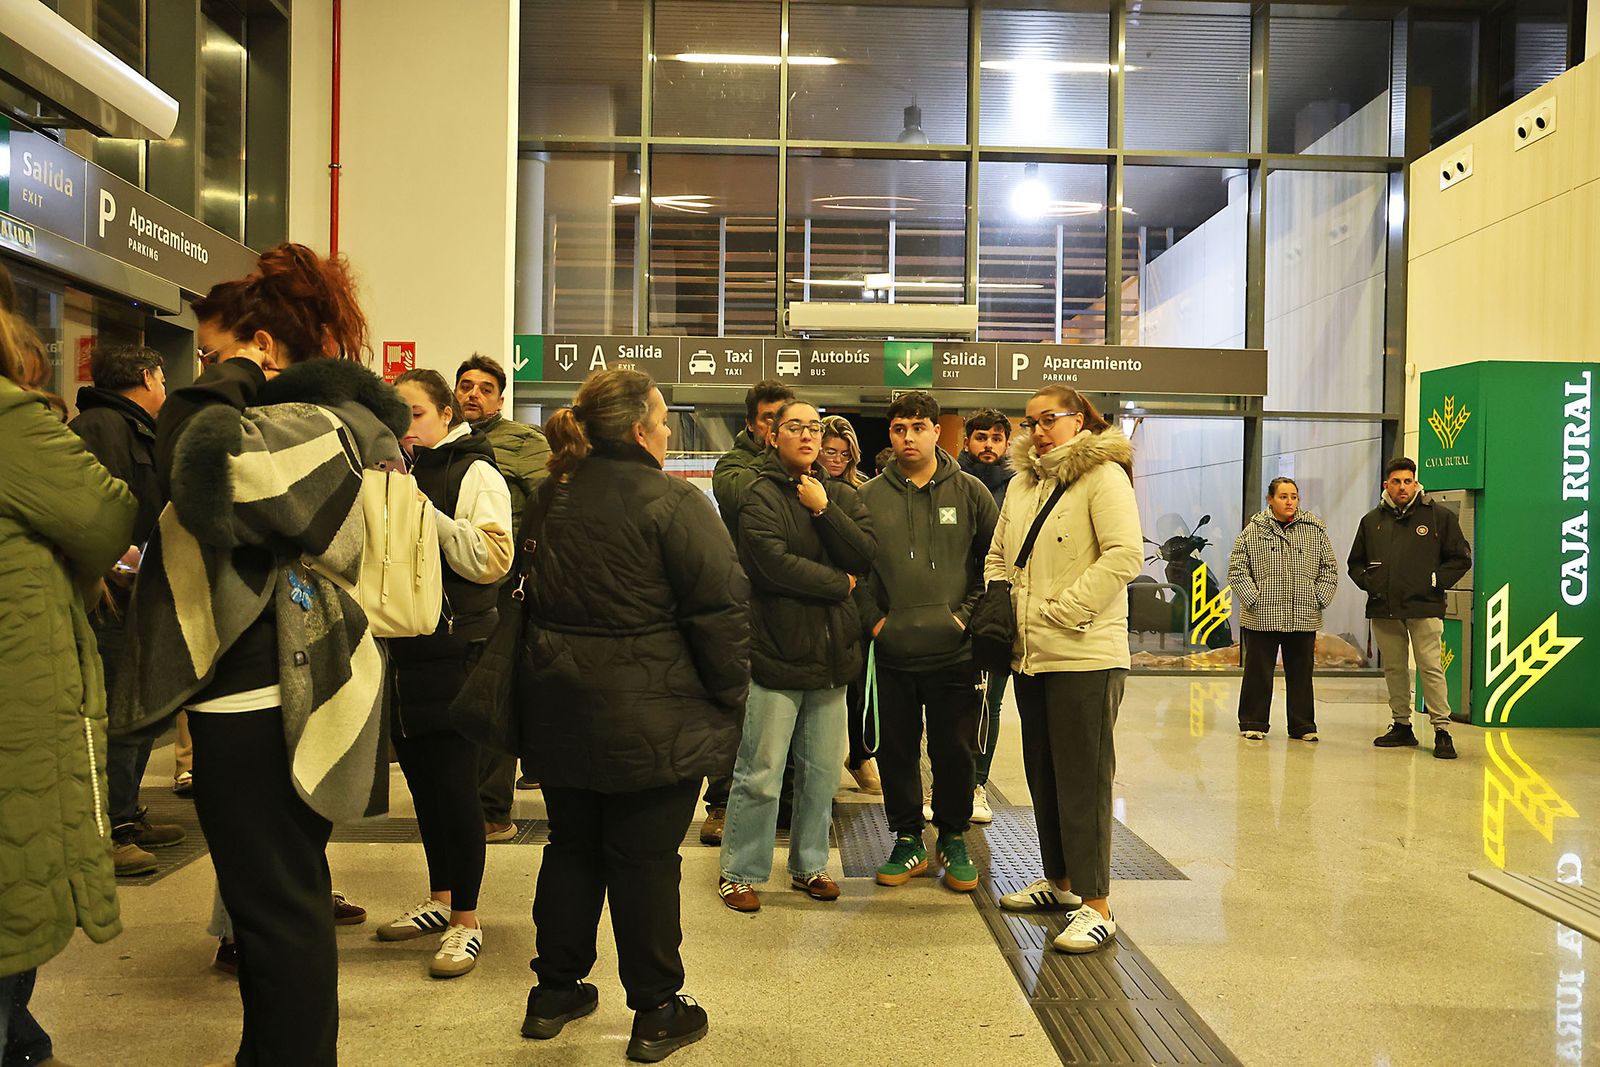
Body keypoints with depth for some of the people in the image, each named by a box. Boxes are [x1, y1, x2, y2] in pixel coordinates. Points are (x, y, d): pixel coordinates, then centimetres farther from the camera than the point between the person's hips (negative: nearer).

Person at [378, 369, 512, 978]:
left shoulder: (475, 474, -6)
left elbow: (492, 559, -17)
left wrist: (428, 513, -21)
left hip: (456, 648, -7)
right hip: (406, 647, 7)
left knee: (454, 781, -4)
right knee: (420, 774, 14)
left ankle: (466, 920, 8)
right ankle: (439, 900, 30)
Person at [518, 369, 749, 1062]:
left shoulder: (552, 498, 8)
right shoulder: (671, 501, -15)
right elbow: (722, 606, -17)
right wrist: (728, 696, -6)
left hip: (562, 712, 7)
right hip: (650, 720, -6)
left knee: (573, 847, 18)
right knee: (645, 857, 4)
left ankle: (555, 992, 30)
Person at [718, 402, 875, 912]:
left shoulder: (840, 494, 12)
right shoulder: (760, 495, -6)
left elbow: (865, 557, -1)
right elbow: (775, 563, -19)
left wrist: (823, 509, -10)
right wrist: (838, 583, -8)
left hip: (832, 654, 6)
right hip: (775, 652, -5)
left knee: (822, 771, 13)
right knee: (761, 773, 0)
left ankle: (809, 865, 27)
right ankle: (740, 872, 14)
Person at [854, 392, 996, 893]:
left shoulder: (970, 492, 2)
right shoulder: (869, 497, 3)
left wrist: (967, 613, -3)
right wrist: (873, 618, -3)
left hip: (954, 650, -1)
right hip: (892, 651, 1)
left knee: (954, 752, 8)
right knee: (897, 752, 9)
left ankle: (953, 839, 26)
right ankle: (907, 841, 25)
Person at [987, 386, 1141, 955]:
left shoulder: (1103, 475, -8)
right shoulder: (1022, 484, 14)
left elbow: (1125, 555, -19)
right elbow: (998, 558, 21)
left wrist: (1065, 610, -18)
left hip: (1084, 655, -8)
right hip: (1030, 654, 8)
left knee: (1083, 779, -5)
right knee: (1042, 774, 16)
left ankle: (1095, 906, 3)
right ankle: (1059, 879, 31)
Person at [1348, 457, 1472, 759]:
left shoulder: (1439, 516, 2)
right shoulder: (1372, 520, 12)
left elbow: (1461, 558, 5)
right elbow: (1356, 563, 22)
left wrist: (1436, 581, -5)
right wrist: (1368, 581, 4)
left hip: (1424, 608, -4)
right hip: (1383, 610, 4)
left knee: (1430, 668, -8)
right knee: (1394, 669, 10)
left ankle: (1442, 730, -2)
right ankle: (1402, 725, 20)